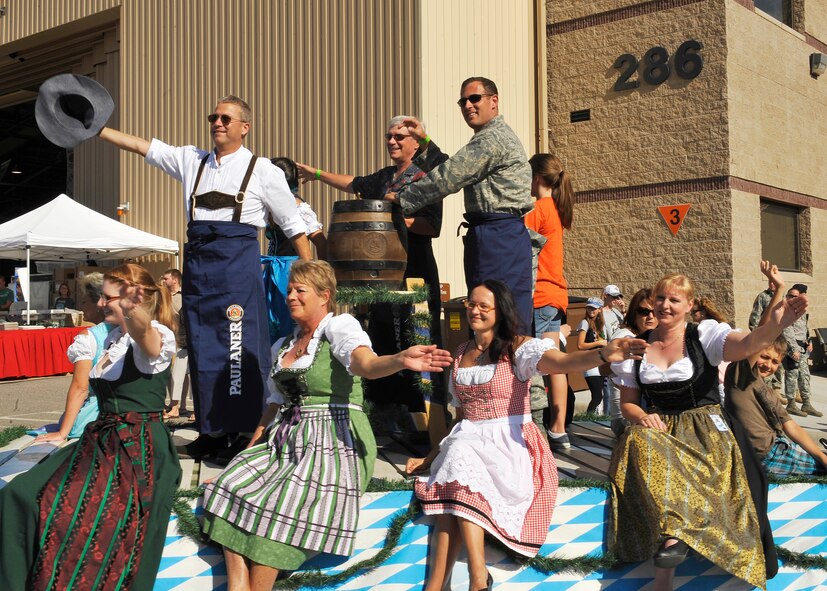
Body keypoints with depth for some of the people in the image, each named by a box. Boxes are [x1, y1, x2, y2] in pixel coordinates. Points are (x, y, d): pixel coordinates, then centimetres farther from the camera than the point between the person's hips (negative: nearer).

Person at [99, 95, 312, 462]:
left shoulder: (262, 170, 4)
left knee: (239, 347, -7)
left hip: (239, 260, -5)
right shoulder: (191, 160, 16)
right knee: (201, 346, 7)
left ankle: (246, 432, 1)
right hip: (197, 260, 5)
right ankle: (211, 432, 16)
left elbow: (293, 225, 5)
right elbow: (142, 146, 14)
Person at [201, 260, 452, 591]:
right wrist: (249, 453, 13)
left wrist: (400, 360, -48)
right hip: (285, 440, 7)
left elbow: (365, 363, -26)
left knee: (278, 506, -27)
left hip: (334, 442, -7)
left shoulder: (339, 326, -5)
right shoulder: (282, 347, 17)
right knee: (232, 486, -16)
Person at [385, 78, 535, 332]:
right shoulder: (494, 136, 24)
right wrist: (424, 141, 15)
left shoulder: (492, 139, -11)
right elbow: (450, 169, 23)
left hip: (497, 234, -10)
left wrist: (401, 197, -5)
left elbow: (449, 178, -13)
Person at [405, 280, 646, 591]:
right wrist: (433, 455, 14)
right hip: (467, 440, 4)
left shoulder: (517, 346, -1)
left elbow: (561, 361, -21)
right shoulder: (460, 353, 16)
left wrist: (603, 354, -41)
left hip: (510, 441, -4)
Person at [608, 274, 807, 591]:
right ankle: (672, 535, -36)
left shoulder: (703, 335, 1)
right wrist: (642, 416, -11)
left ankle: (671, 535, -34)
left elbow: (748, 344, -20)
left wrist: (775, 324, -43)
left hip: (704, 424, -2)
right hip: (658, 427, 2)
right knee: (639, 443, -33)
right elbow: (627, 403, 14)